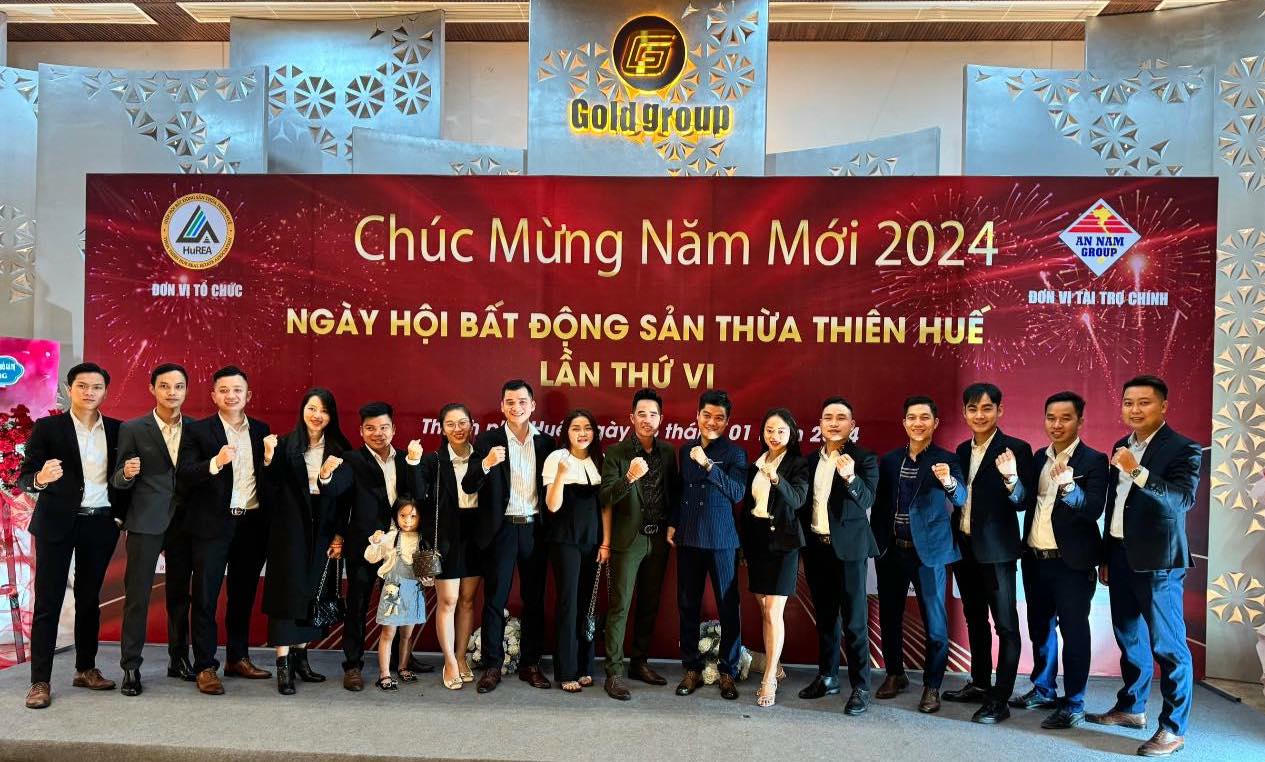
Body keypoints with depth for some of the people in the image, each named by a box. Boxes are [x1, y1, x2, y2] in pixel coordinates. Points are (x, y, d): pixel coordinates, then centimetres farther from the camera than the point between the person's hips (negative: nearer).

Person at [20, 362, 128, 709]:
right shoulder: (47, 427, -3)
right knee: (48, 601, 1)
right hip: (57, 523, -3)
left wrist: (122, 513, -2)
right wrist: (40, 479, -29)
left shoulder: (116, 430, 5)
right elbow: (23, 477, -8)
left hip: (101, 524, 3)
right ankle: (40, 681, 7)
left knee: (89, 599, 12)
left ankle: (86, 669, 23)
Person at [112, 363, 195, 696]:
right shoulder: (133, 429, 0)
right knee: (137, 594, 0)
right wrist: (126, 473, -22)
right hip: (146, 521, -3)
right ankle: (130, 667, 9)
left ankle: (179, 659, 22)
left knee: (180, 593, 11)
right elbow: (118, 481, -1)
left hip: (184, 521, 3)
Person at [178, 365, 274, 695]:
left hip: (252, 523, 4)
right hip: (213, 524, -4)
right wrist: (215, 462, -25)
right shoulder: (198, 430, -1)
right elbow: (184, 477, -11)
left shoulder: (261, 430, 10)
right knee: (205, 597, 1)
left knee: (243, 595, 14)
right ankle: (205, 667, 11)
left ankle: (238, 658, 27)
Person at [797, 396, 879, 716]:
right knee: (824, 616, 14)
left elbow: (867, 501, -18)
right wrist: (802, 540, 8)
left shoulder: (864, 458, -5)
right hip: (815, 546, 5)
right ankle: (827, 677, 26)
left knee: (854, 619, -1)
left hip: (848, 546, -5)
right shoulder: (811, 459, 9)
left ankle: (860, 687, 7)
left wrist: (850, 477, -35)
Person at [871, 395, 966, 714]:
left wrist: (949, 481, -39)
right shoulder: (890, 460, 7)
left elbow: (960, 499, -18)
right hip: (891, 550, 4)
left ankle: (932, 687, 13)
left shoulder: (946, 460, -3)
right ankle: (895, 675, 28)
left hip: (928, 550, -4)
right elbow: (879, 505, 9)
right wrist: (875, 542, 2)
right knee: (889, 616, 12)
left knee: (934, 621, 0)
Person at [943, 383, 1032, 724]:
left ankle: (1000, 699, 4)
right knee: (974, 618, 18)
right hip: (963, 545, 7)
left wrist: (1011, 479, -34)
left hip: (996, 549, -7)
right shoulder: (963, 450, 10)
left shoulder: (1015, 449, -10)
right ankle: (980, 684, 31)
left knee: (1005, 624, 0)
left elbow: (1022, 503, -17)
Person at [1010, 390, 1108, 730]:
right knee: (1040, 627, 17)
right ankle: (1044, 689, 33)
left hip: (1071, 562, -6)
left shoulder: (1093, 460, -10)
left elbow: (1094, 510, -22)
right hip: (1036, 559, 7)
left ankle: (1073, 705, 13)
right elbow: (1026, 502, 9)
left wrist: (1067, 484, -36)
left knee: (1073, 632, 2)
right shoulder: (1039, 457, 10)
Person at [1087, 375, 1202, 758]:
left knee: (1167, 644, -1)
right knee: (1128, 637, 17)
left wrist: (1138, 472, -34)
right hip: (1121, 556, 7)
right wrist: (1106, 556, 15)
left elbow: (1183, 500, -24)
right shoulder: (1121, 447, 11)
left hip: (1157, 559, -7)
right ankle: (1130, 708, 31)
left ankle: (1173, 728, 8)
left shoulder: (1183, 449, -10)